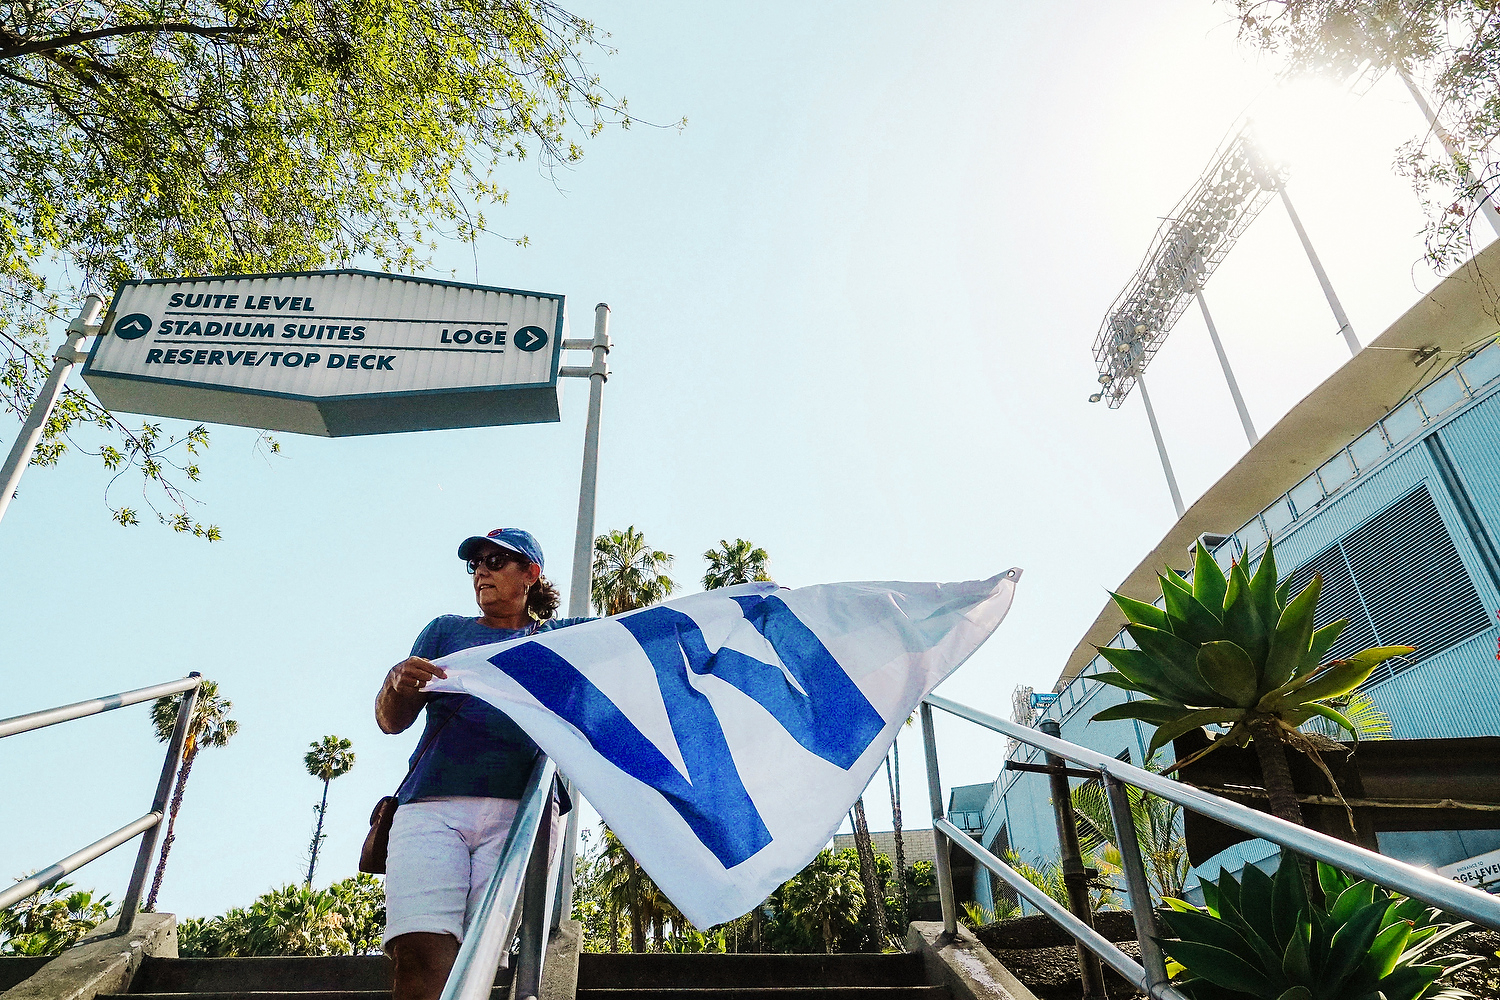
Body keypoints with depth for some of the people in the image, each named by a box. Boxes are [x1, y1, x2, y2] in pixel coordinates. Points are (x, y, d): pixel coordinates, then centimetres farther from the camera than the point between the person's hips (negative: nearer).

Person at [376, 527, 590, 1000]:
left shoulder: (559, 638, 20)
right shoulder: (446, 630, 24)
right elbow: (390, 721, 17)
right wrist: (398, 682, -6)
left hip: (516, 810, -1)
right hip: (431, 806, 1)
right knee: (421, 961, -18)